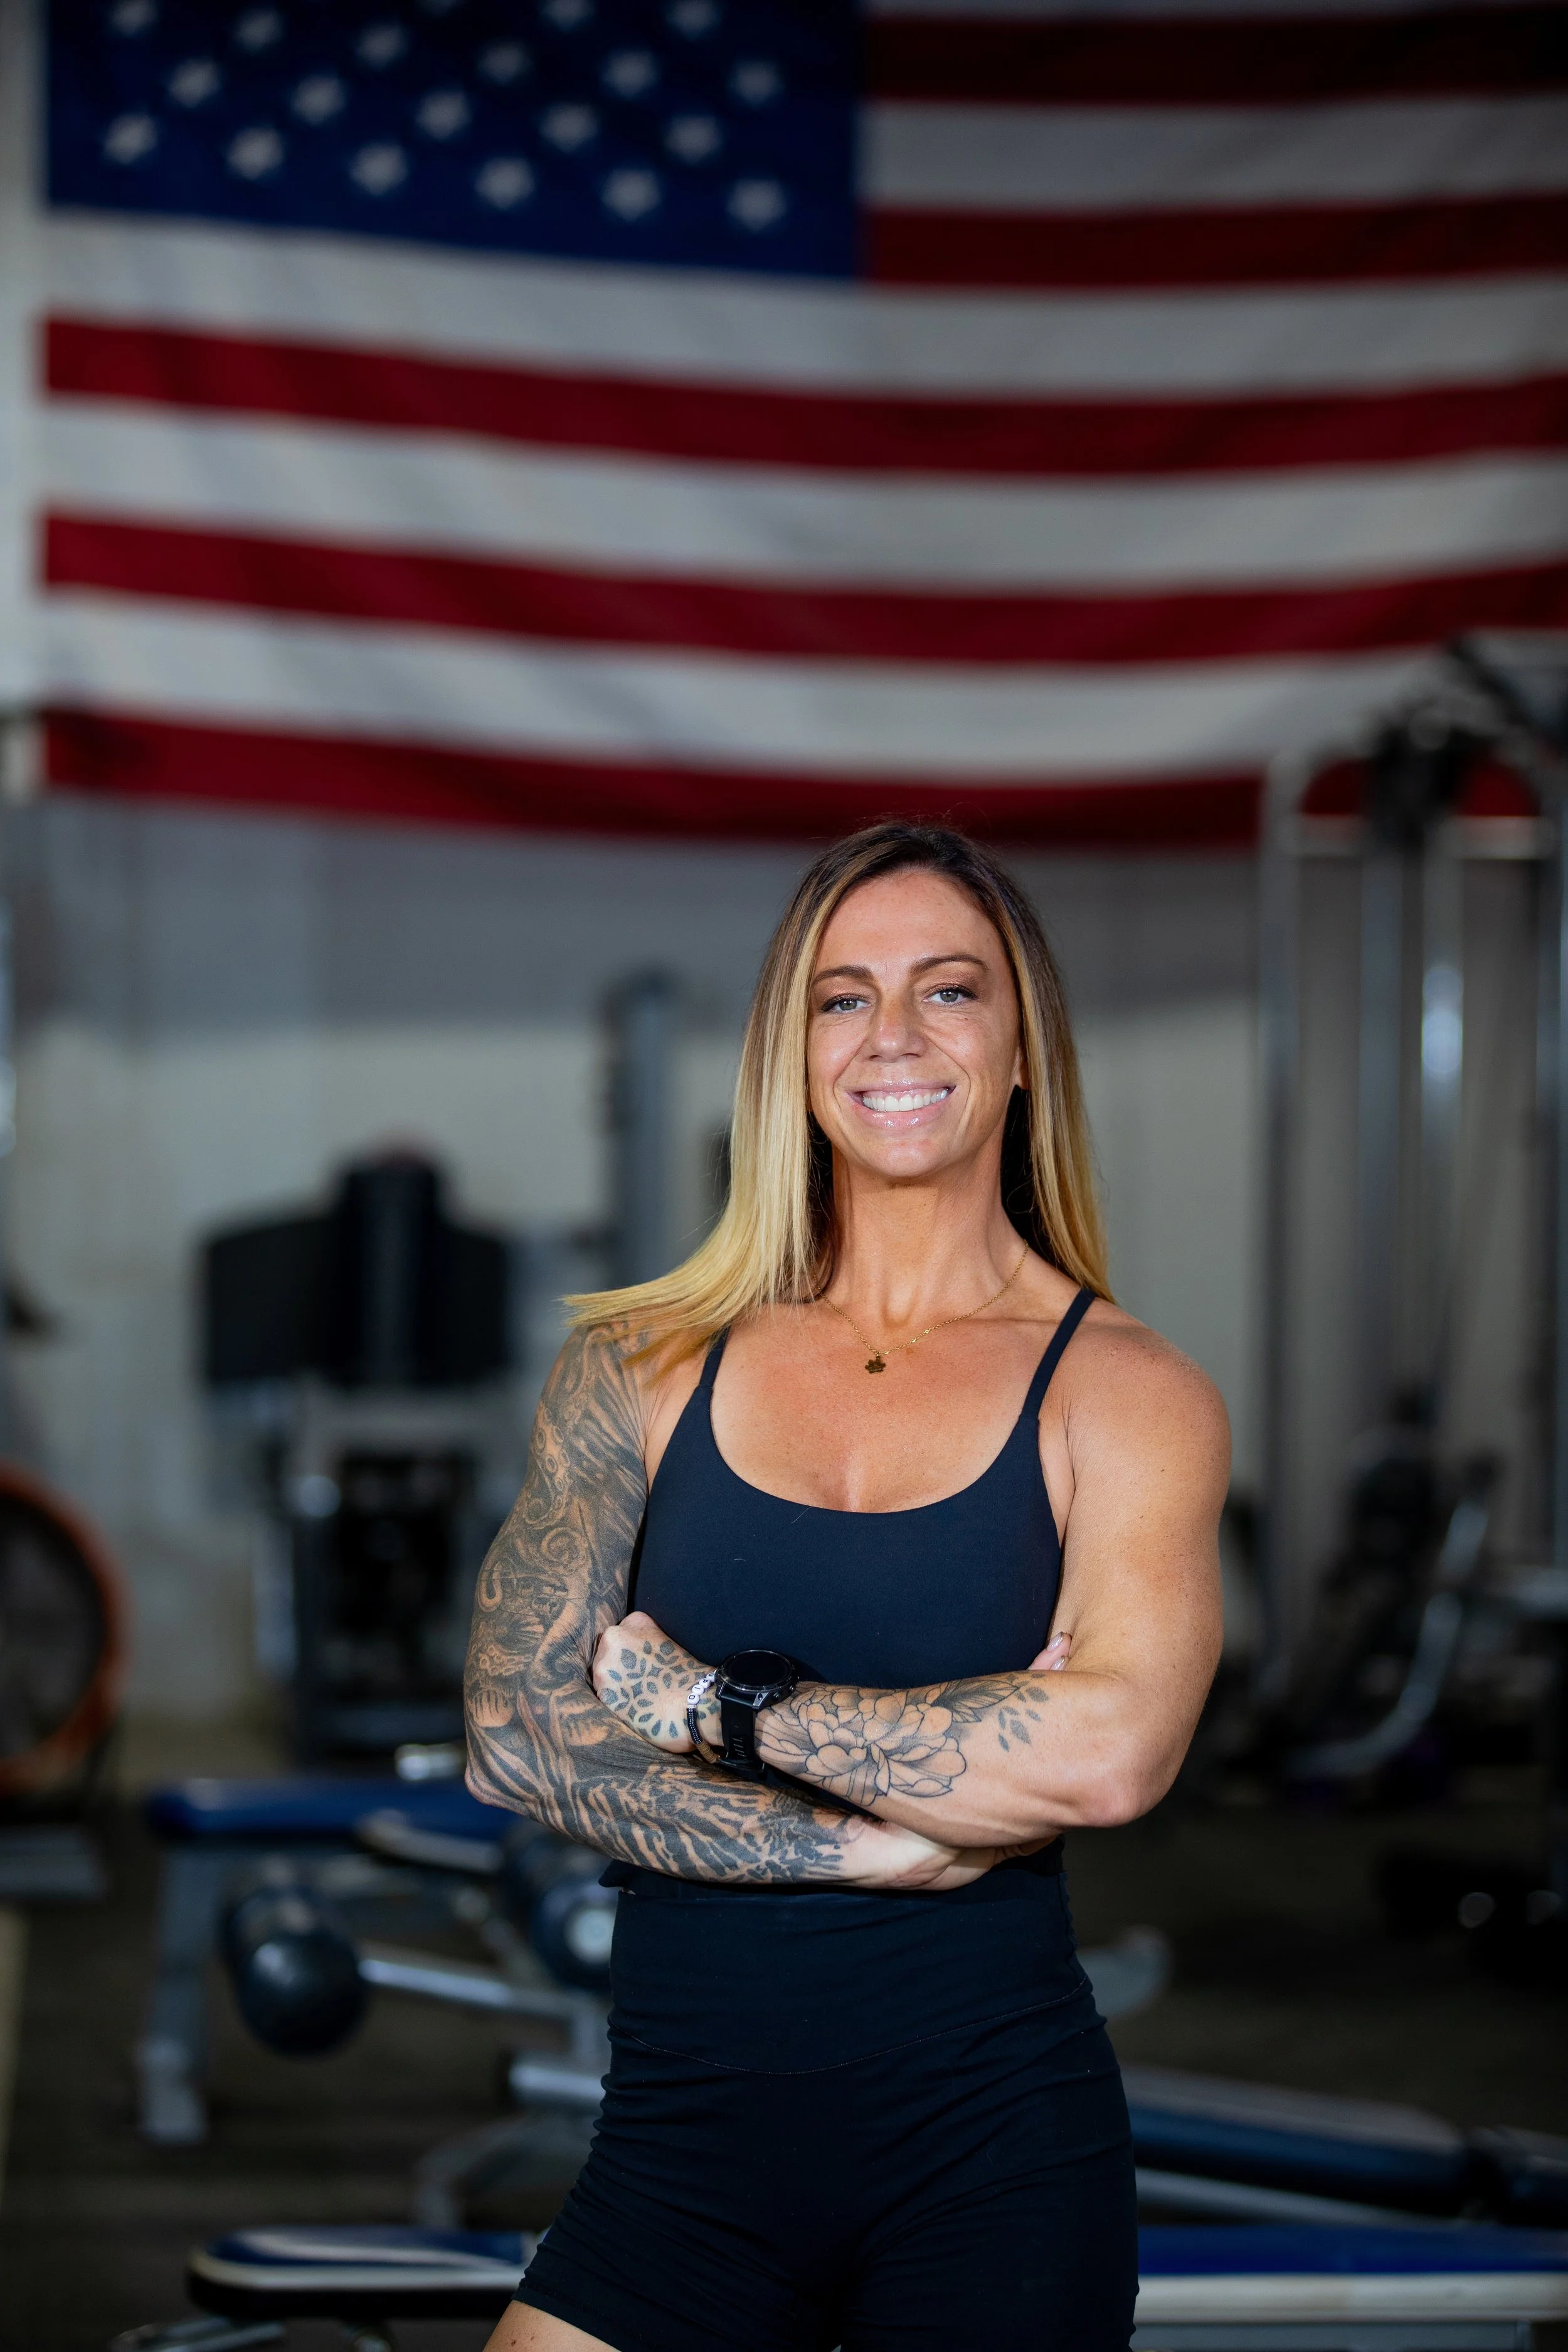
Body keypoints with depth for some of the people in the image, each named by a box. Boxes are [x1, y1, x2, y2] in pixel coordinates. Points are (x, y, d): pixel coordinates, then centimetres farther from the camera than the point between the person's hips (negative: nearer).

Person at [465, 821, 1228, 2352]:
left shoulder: (1126, 1396, -2)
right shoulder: (642, 1367, 4)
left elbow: (1115, 1752, -18)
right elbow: (515, 1736, -4)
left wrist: (714, 1701, -12)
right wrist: (888, 1840, -13)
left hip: (996, 2150, -1)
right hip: (689, 2129, 1)